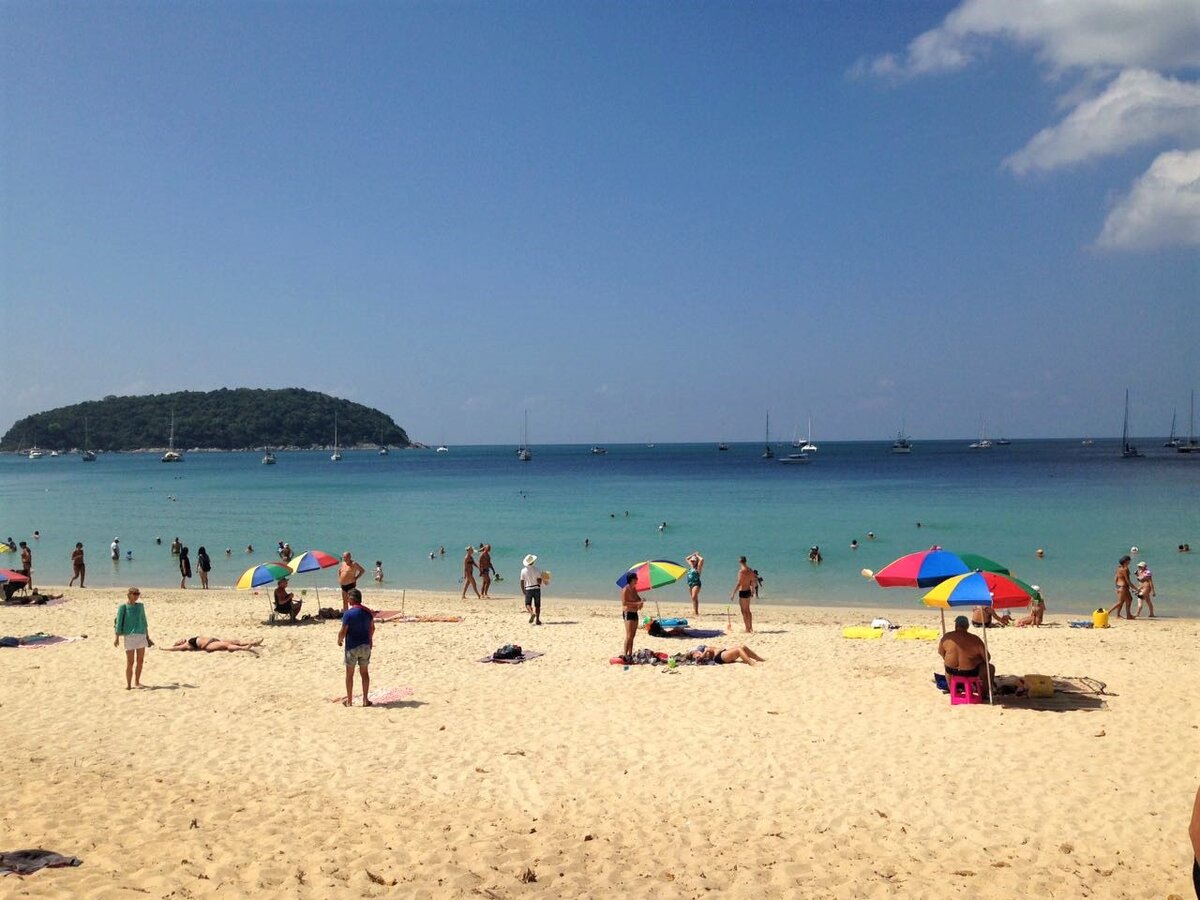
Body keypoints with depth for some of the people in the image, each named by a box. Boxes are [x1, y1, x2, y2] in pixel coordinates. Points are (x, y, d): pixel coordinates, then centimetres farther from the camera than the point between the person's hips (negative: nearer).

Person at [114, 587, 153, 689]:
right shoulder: (123, 607, -3)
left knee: (140, 661, 7)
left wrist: (147, 636, 20)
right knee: (130, 662, -3)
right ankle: (128, 684, 6)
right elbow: (119, 622, -5)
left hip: (141, 635, 5)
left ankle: (137, 682, 20)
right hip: (129, 635, -5)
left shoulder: (140, 606, 11)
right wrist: (117, 637, -10)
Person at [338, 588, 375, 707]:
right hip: (366, 646, 5)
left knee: (349, 673, 9)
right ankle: (365, 699, 15)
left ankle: (349, 700, 15)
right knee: (364, 672, 13)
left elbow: (343, 632, -16)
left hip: (352, 647, -5)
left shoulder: (348, 613, -17)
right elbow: (372, 628, 10)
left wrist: (339, 641, 3)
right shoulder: (367, 611, 1)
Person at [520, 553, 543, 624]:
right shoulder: (537, 570, -7)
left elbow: (522, 582, 0)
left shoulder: (523, 571, -3)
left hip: (528, 589, 0)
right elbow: (539, 581, -12)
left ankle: (532, 613, -17)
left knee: (528, 604, 10)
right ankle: (537, 619, 3)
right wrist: (540, 583, 12)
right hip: (536, 588, 0)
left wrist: (523, 590, 12)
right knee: (537, 605, 7)